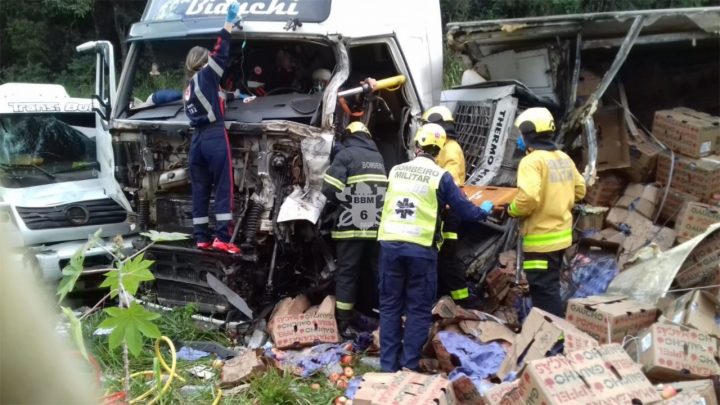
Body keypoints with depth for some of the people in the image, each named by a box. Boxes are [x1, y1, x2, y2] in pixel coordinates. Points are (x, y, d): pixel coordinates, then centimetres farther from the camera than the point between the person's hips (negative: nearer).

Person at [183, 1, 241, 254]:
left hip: (197, 139, 8)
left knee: (200, 190, 8)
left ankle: (201, 238, 10)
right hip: (214, 138, -7)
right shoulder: (206, 75, 0)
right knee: (223, 188, -7)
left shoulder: (189, 87, 21)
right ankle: (222, 238, -12)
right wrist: (229, 22, 0)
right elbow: (221, 53, -4)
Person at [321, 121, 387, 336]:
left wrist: (344, 203, 4)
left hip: (351, 226, -4)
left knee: (347, 273, 2)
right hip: (378, 226, 4)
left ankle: (343, 323, 3)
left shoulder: (346, 154, -2)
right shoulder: (378, 157, 16)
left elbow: (330, 189, -12)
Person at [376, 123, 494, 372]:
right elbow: (464, 210, 1)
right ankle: (409, 365, 7)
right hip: (420, 248, -3)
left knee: (390, 305, 11)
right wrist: (483, 211, 23)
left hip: (390, 244, 3)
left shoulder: (396, 171, 9)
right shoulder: (440, 176, -3)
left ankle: (388, 365, 13)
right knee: (418, 308, 7)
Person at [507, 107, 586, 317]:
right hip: (561, 233, 9)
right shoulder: (564, 158, 8)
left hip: (541, 238, -9)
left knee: (544, 290, 0)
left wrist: (512, 210, -11)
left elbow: (528, 199, -30)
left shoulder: (532, 161, -18)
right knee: (549, 286, 22)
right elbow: (579, 190, 16)